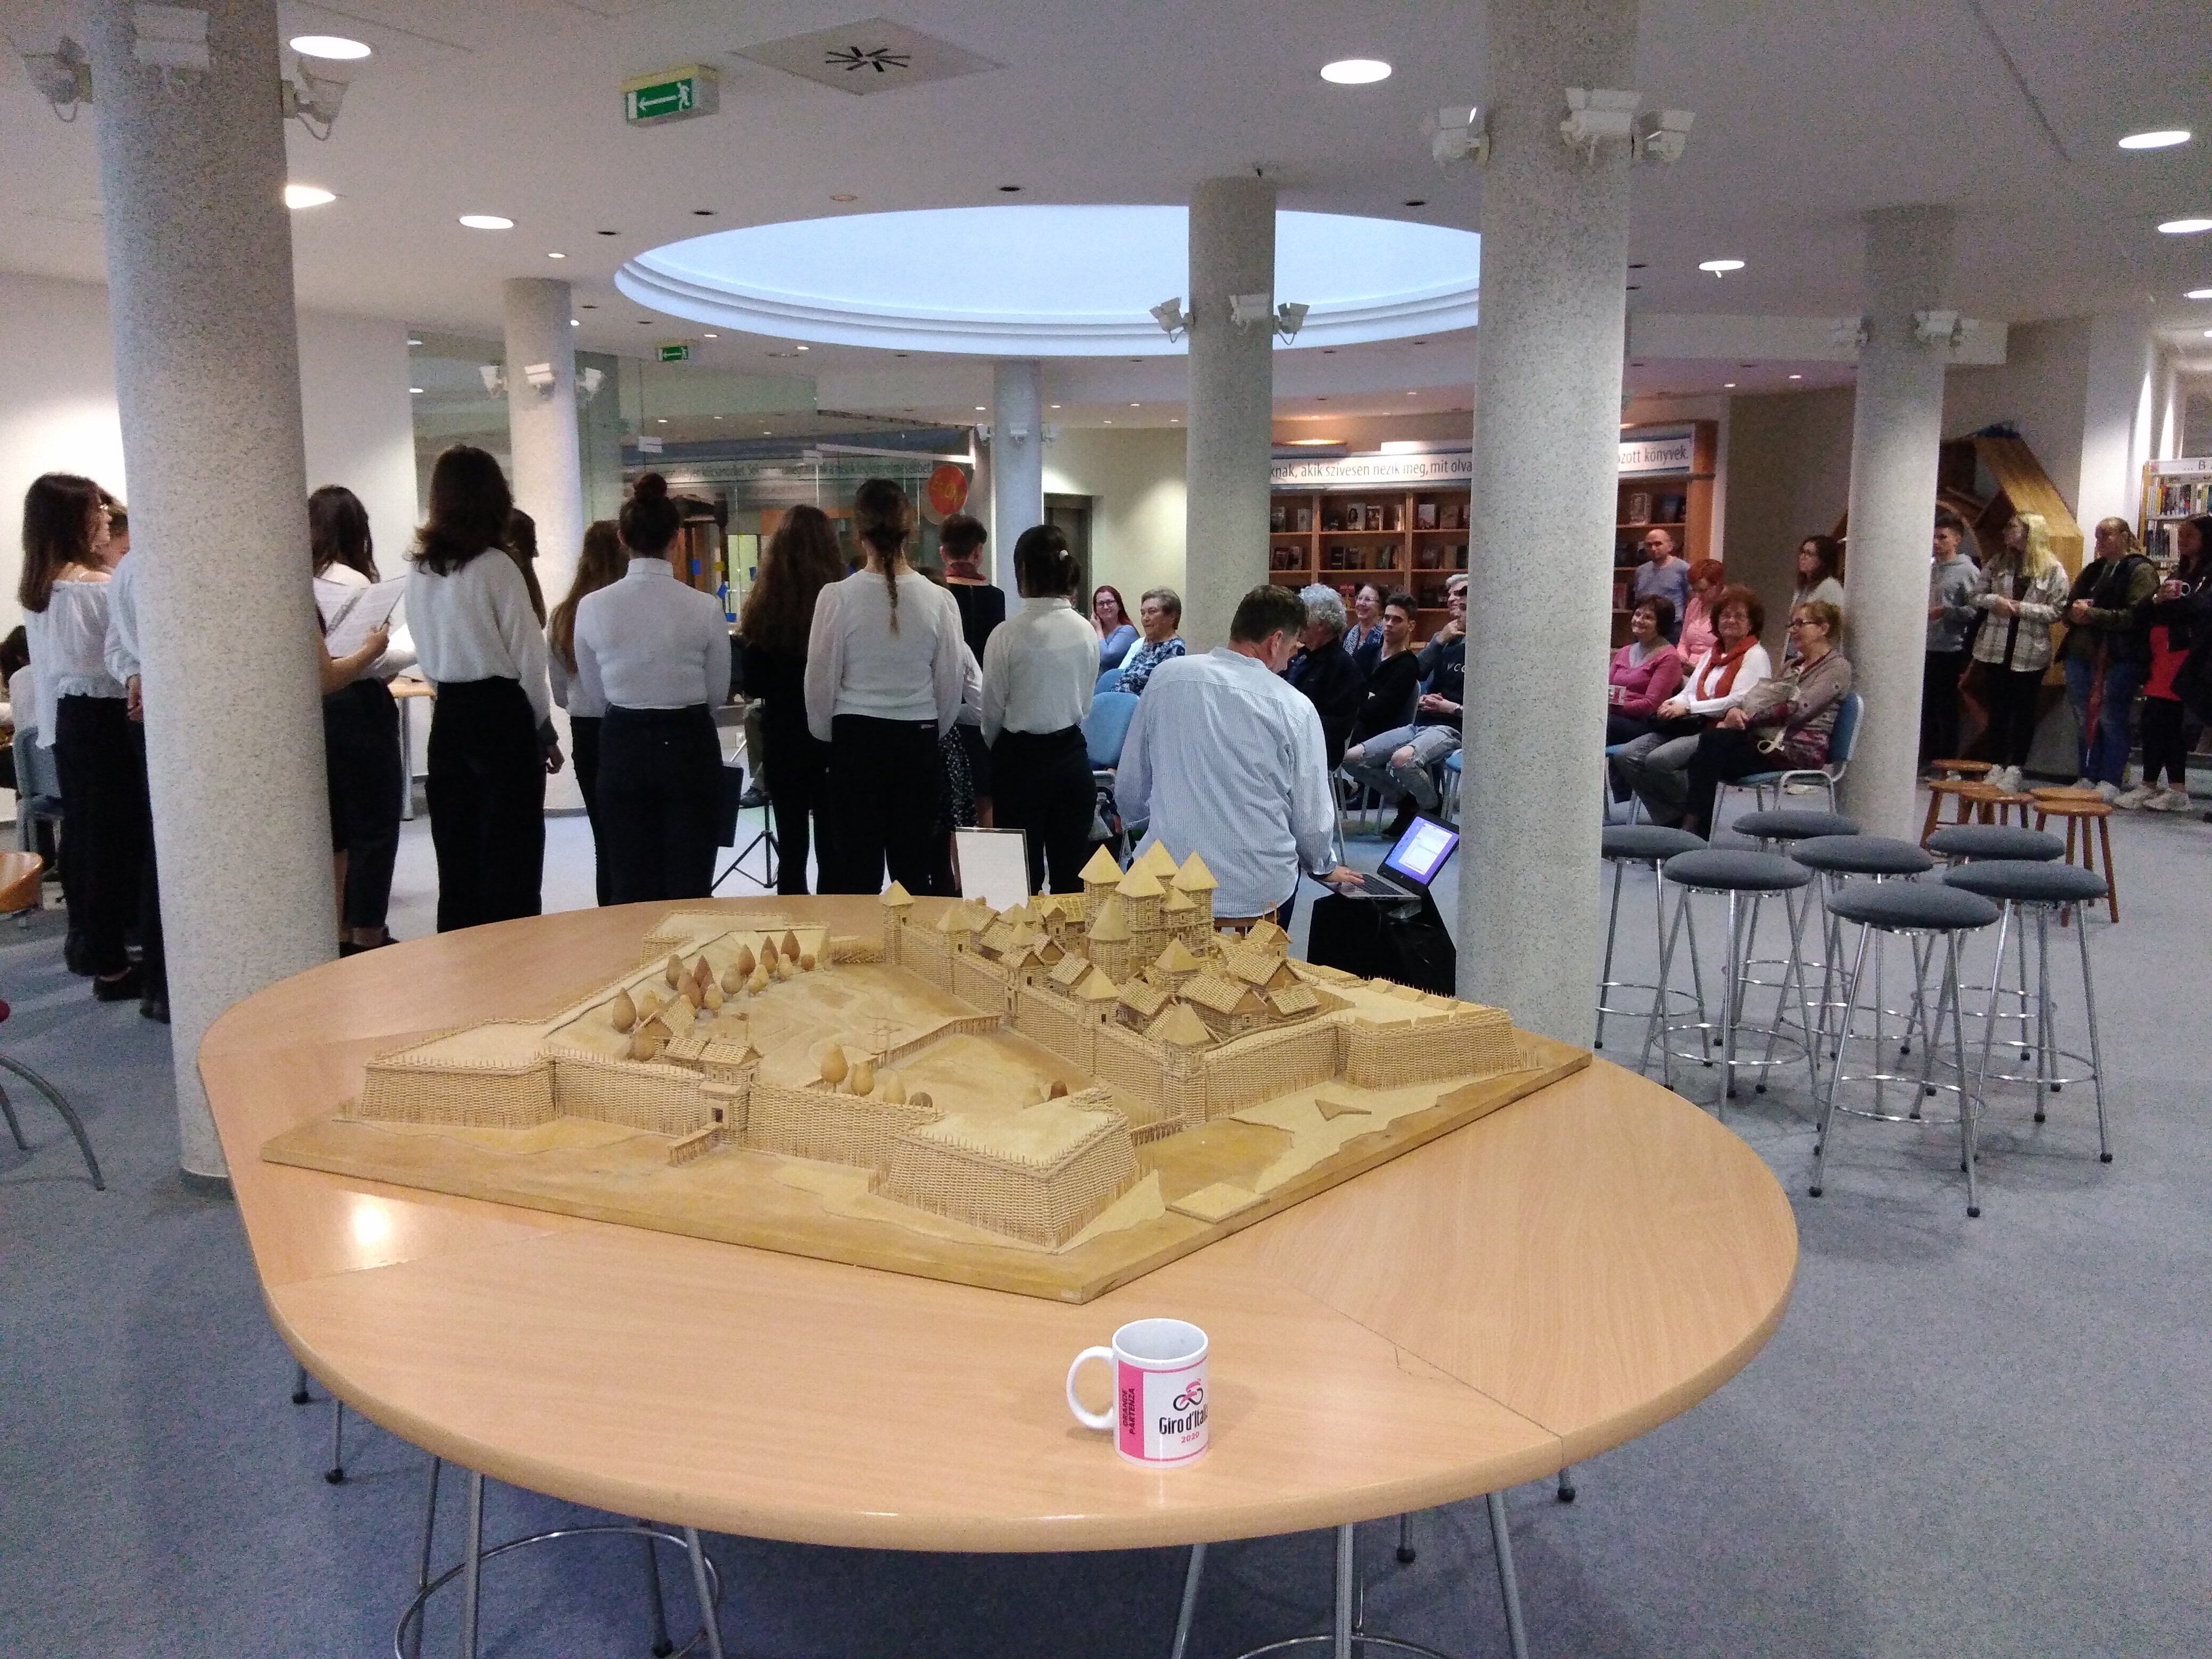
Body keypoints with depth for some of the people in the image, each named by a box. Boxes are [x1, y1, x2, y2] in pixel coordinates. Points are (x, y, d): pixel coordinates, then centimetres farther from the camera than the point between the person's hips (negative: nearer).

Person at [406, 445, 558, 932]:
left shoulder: (419, 568, 5)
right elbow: (528, 658, -10)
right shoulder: (496, 567, -13)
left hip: (447, 714, 6)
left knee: (456, 850, 13)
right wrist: (544, 730, 1)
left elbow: (427, 653, 11)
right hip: (501, 713, -6)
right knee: (511, 854, 1)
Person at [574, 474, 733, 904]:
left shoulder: (592, 607, -6)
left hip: (623, 746, 2)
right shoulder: (705, 607, -10)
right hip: (689, 745, -2)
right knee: (690, 886, 5)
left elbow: (595, 688, 7)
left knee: (630, 889, 10)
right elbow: (718, 694, 1)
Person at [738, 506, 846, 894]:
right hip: (833, 735, -2)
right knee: (833, 842, 9)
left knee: (791, 842, 10)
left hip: (782, 737, 2)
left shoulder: (762, 606, -6)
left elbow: (753, 686, 2)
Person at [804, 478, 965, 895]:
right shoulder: (938, 600, -8)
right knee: (914, 867, 10)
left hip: (855, 739, -1)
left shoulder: (837, 597, -11)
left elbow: (820, 681, -3)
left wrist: (827, 736, 16)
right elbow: (950, 686, 1)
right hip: (917, 739, 1)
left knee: (858, 868, 7)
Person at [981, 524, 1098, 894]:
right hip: (1072, 756, 4)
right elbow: (1085, 705, 8)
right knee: (1073, 877, 9)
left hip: (1021, 759, -4)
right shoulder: (1087, 632, -2)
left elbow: (992, 713, -5)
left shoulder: (1008, 635, -15)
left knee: (1022, 881, 3)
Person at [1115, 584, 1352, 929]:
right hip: (1258, 889, -1)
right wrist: (1324, 867, 23)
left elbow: (1129, 791, 7)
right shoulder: (1294, 708, -9)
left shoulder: (1166, 677, -2)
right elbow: (1311, 814, 0)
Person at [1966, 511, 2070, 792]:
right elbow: (1977, 595, 9)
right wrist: (1995, 600, -11)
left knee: (2024, 710, 4)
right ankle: (1997, 765, 17)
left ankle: (2014, 769, 8)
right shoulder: (1998, 563, 9)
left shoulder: (2053, 569, -4)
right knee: (1997, 708, 8)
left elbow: (2058, 610, -9)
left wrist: (2021, 608, -16)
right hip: (1996, 648, 4)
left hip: (2030, 651, -4)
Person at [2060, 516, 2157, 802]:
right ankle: (2087, 779, 16)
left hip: (2120, 660, -7)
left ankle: (2110, 783, 2)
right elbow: (2068, 610, 18)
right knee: (2085, 720, 9)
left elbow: (2135, 615, -15)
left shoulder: (2140, 571, -3)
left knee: (2111, 719, -4)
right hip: (2082, 655, 7)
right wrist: (2075, 613, -5)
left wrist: (2092, 614, -16)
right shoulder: (2092, 571, 18)